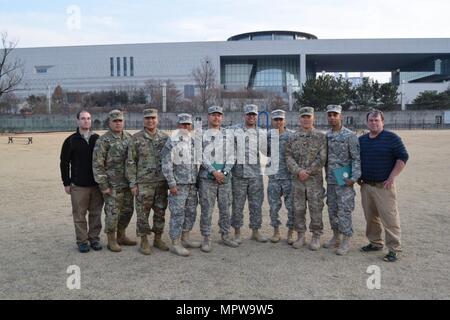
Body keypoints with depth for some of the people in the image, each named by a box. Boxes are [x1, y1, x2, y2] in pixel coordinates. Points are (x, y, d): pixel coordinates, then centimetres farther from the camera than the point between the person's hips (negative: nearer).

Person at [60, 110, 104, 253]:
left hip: (97, 184, 2)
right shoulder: (71, 141, 0)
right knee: (79, 215, 4)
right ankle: (82, 241, 16)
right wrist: (66, 183, -1)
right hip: (78, 185, -2)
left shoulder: (97, 139, 5)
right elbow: (64, 163, 2)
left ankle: (94, 238, 21)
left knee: (96, 213, 8)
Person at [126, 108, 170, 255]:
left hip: (162, 182, 3)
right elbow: (130, 162, -2)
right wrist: (132, 183, -7)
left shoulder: (165, 137, 5)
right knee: (143, 214, 3)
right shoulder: (136, 138, -2)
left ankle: (158, 239, 25)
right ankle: (144, 241, 17)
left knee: (160, 212, 10)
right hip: (144, 183, -3)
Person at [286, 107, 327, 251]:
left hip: (315, 179, -2)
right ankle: (300, 236, 21)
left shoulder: (321, 136, 0)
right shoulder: (293, 137, 8)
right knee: (298, 209, 8)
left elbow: (322, 158, -7)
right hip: (297, 179, 3)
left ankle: (316, 236, 17)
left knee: (316, 209, 3)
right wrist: (298, 171, -13)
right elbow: (288, 156, 1)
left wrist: (308, 171, -13)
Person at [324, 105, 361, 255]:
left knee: (344, 210, -3)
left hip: (344, 180, -6)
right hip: (330, 180, 6)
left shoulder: (350, 135, -8)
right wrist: (326, 176, 11)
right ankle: (336, 238, 26)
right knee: (332, 210, 13)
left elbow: (356, 158, -10)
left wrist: (354, 177, -18)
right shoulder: (326, 136, 10)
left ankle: (346, 241, 8)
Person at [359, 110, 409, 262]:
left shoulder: (392, 138, -5)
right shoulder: (361, 140, 11)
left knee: (389, 217, -5)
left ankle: (394, 249, 4)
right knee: (370, 217, 12)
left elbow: (403, 157, -8)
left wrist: (392, 177, -13)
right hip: (366, 185, 6)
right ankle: (375, 243, 26)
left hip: (384, 186, -5)